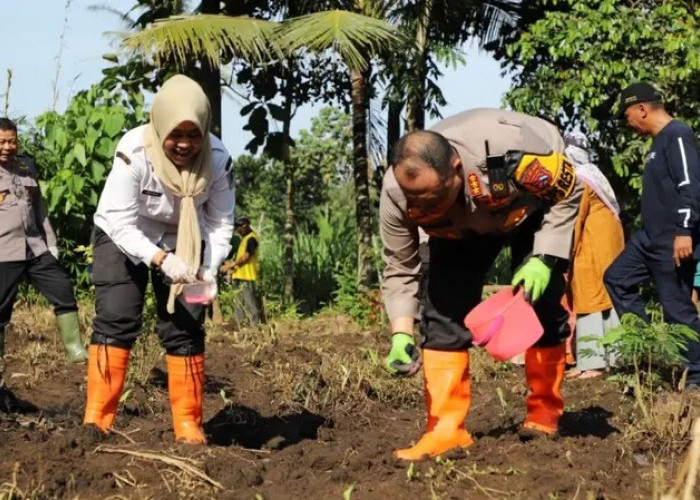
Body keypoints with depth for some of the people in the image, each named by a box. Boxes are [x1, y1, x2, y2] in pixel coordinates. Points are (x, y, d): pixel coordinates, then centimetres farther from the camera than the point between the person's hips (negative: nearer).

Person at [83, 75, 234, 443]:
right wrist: (161, 259, -43)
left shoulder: (217, 158, -23)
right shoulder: (133, 151, -33)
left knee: (185, 328, -3)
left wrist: (210, 269, -31)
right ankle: (96, 419, -11)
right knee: (115, 319, -14)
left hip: (183, 244, 3)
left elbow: (221, 223, -14)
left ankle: (188, 424, 4)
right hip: (123, 239, -2)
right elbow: (120, 223, -30)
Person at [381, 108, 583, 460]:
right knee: (443, 307, -14)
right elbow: (399, 269, -20)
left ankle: (545, 412, 10)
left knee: (541, 304, -10)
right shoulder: (397, 192, -34)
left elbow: (569, 193, -25)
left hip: (533, 208, -2)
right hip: (460, 230, 2)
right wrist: (401, 335, -32)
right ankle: (446, 429, -12)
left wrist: (543, 259, -33)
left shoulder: (513, 150, -45)